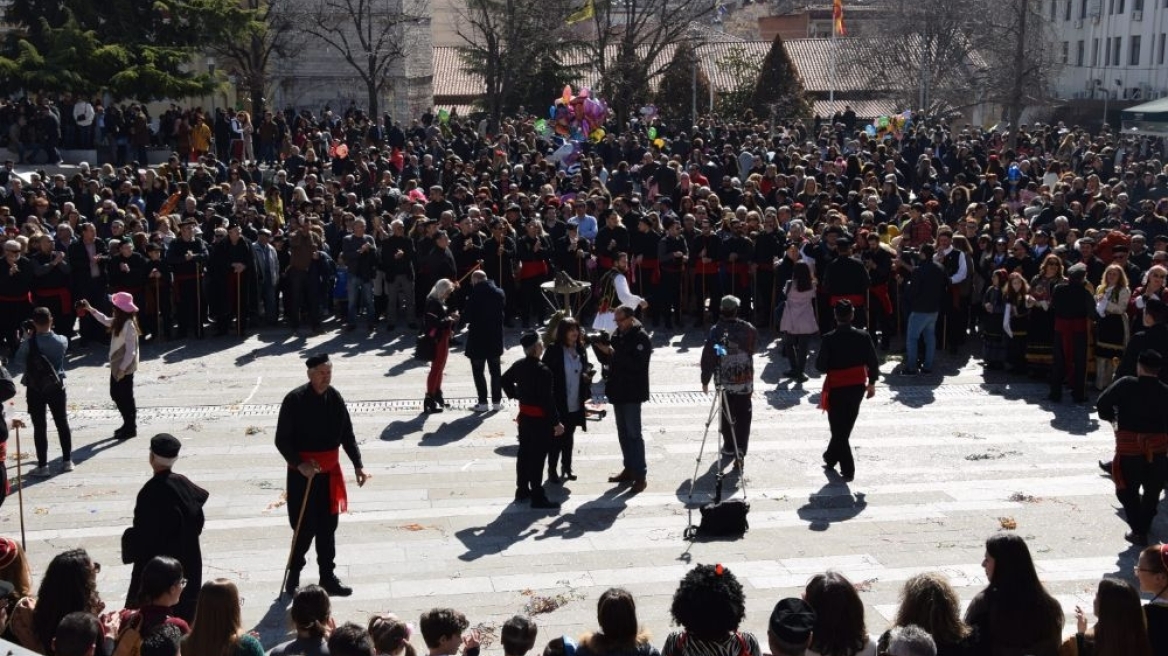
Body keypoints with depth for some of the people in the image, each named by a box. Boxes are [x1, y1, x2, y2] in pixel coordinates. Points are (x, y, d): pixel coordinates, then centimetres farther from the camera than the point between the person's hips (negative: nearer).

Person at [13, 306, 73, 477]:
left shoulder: (29, 342, -16)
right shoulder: (61, 341, -8)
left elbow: (19, 360, -3)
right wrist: (48, 331, 11)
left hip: (35, 389, -2)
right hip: (56, 387, 2)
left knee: (40, 427, 3)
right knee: (62, 423, 14)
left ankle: (43, 466, 5)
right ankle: (67, 461, 21)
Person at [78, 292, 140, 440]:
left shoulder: (129, 325, -23)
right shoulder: (118, 322, 4)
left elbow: (131, 351, -24)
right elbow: (105, 320, 27)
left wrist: (123, 368, -23)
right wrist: (90, 309, 21)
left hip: (125, 368, -10)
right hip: (117, 365, 10)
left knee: (126, 397, 1)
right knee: (115, 394, 17)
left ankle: (130, 429, 14)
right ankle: (128, 424, 29)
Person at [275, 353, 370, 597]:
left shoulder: (334, 398, 0)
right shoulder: (295, 400, -14)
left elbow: (347, 435, 7)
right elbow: (282, 440, -11)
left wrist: (358, 465, 0)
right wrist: (299, 464, -23)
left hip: (330, 471, 4)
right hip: (303, 473, -4)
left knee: (327, 527, 11)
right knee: (306, 527, -1)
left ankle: (328, 577, 22)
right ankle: (293, 574, 22)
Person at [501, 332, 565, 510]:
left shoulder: (519, 365, 1)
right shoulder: (542, 371, -24)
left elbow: (505, 379, 19)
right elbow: (548, 399, -23)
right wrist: (556, 422, -17)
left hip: (524, 414, 8)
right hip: (540, 418, -8)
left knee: (524, 453, 17)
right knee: (537, 457, -2)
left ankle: (522, 490, 27)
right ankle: (538, 497, 3)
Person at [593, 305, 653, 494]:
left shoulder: (641, 338, -12)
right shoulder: (617, 335, 11)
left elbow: (636, 363, -24)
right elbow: (606, 360, 15)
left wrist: (613, 352, -26)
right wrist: (599, 347, -4)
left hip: (632, 393, -8)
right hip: (618, 391, 8)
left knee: (633, 434, -8)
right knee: (623, 433, 14)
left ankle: (640, 475, -6)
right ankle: (629, 469, 23)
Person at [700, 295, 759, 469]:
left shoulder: (716, 331, -11)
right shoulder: (748, 328, -5)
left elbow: (708, 357, -8)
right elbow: (754, 348, 12)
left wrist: (705, 380, 2)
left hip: (724, 381, -1)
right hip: (745, 381, 1)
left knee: (727, 416, 15)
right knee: (743, 417, 2)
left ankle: (729, 448, 26)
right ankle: (739, 454, -5)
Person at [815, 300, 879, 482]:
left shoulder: (829, 339, -16)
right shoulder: (863, 337, -7)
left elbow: (820, 366, -14)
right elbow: (873, 363, -2)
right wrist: (871, 383, 12)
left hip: (837, 389, -4)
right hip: (857, 387, 4)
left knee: (839, 429, 6)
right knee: (845, 427, 20)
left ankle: (848, 469, 3)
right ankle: (831, 458, 36)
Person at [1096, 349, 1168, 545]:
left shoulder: (1125, 385, -8)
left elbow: (1102, 404, -9)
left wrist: (1113, 417, 10)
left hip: (1129, 448, -3)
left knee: (1128, 491, 10)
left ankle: (1138, 531, 3)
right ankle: (1145, 525, 36)